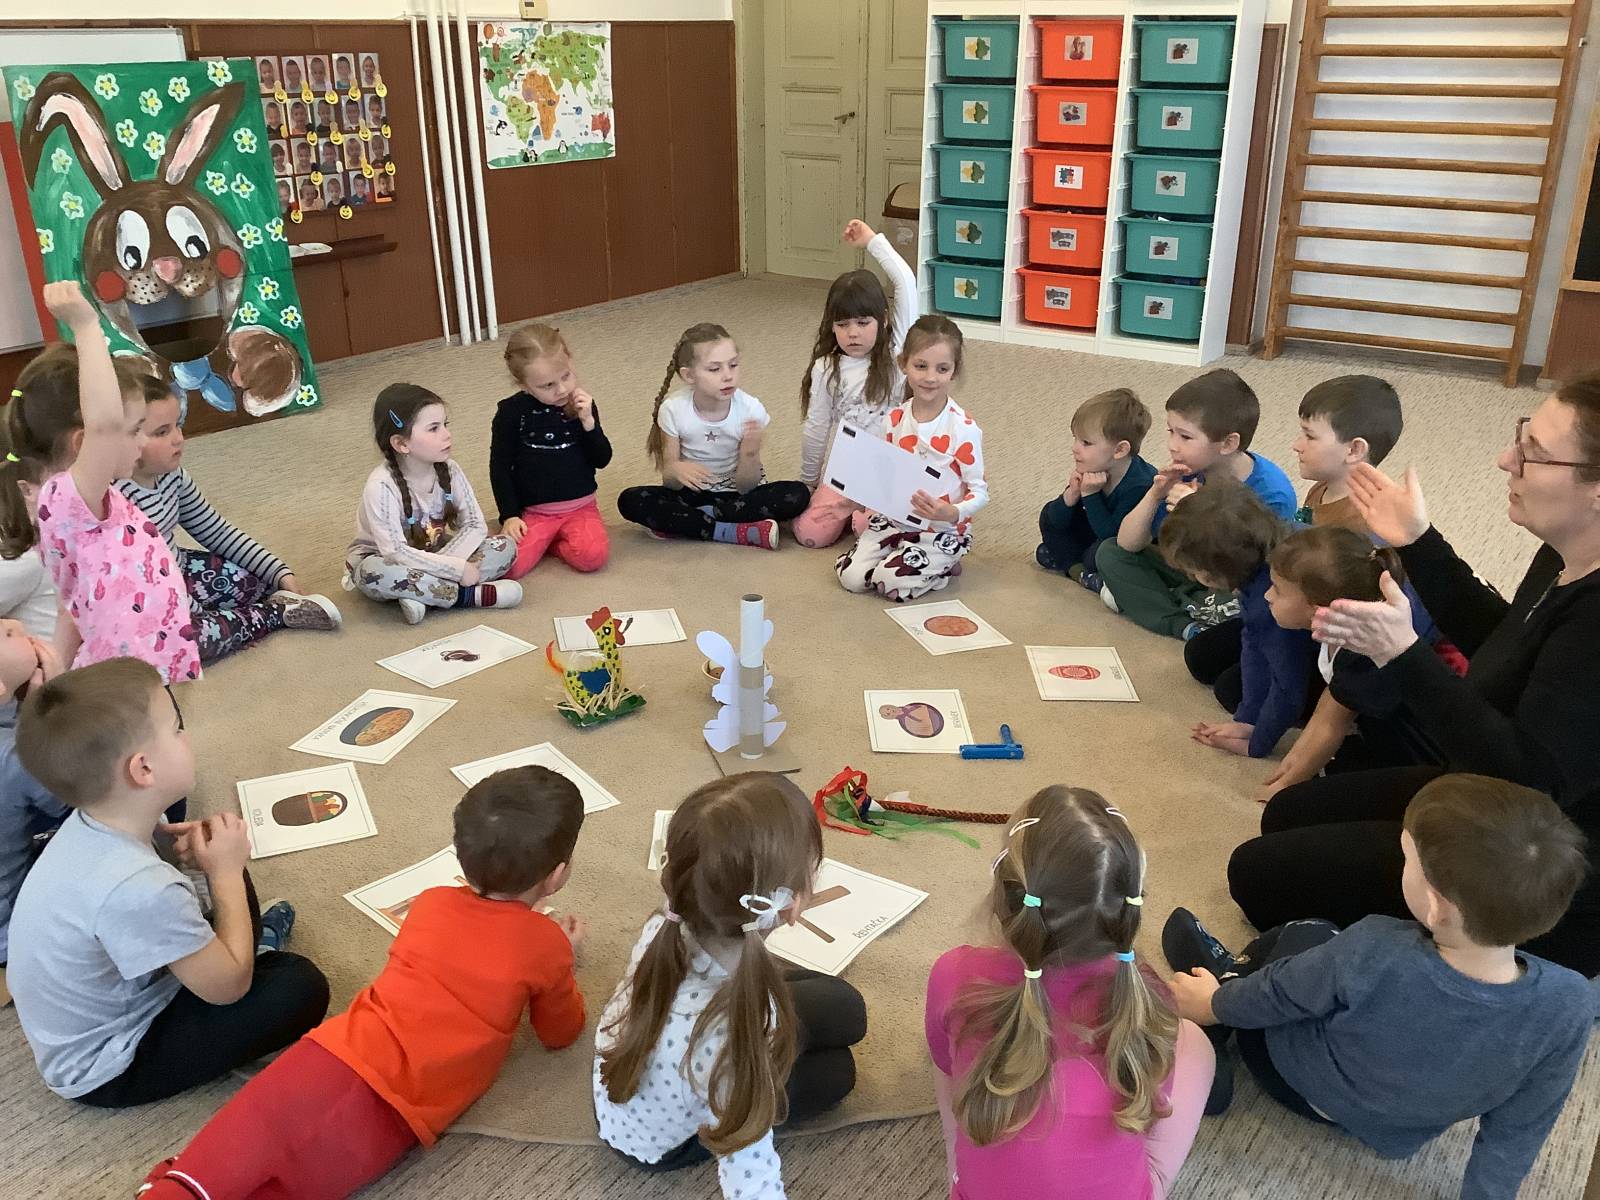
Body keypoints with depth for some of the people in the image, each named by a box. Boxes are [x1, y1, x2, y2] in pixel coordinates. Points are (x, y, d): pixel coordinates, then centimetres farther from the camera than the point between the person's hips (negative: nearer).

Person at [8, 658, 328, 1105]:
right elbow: (228, 987, -25)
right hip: (108, 1071, -9)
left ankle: (251, 945, 28)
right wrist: (226, 871, -16)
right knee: (302, 988, -17)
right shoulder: (137, 889, -38)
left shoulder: (89, 821, -12)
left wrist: (174, 847, -8)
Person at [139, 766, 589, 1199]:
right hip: (385, 1114, -3)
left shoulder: (429, 903, 14)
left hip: (335, 1055, 3)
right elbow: (561, 1033, 17)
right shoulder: (545, 946, 0)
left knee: (223, 1162, -3)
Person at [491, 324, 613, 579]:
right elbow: (499, 467, 2)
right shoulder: (512, 412, -5)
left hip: (580, 507, 1)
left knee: (593, 555, -29)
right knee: (509, 565, -25)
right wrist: (510, 516, -6)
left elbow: (602, 460, 0)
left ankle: (553, 542, 3)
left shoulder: (582, 405, 1)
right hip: (532, 511, -1)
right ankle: (540, 539, 7)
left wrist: (588, 422, -15)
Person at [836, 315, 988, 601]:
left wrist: (953, 513, -32)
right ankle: (903, 553, 16)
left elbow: (979, 490, -12)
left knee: (892, 583, -21)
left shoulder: (963, 428, -17)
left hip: (942, 530, -5)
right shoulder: (893, 419, -1)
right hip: (894, 519, 5)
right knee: (850, 575, -10)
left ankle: (944, 565, 7)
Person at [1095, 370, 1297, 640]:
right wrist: (1155, 495, -26)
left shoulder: (1271, 494, -26)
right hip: (1193, 571, 6)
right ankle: (1187, 626, -18)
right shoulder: (1184, 473, -11)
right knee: (1110, 553, -3)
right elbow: (1128, 544, -8)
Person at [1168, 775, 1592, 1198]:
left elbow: (1277, 995, -18)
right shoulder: (1568, 1008, -32)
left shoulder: (1372, 952, -39)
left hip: (1298, 1081, -3)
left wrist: (1215, 1003, 4)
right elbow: (1514, 1136, -16)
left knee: (1303, 937, 18)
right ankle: (1234, 976, 42)